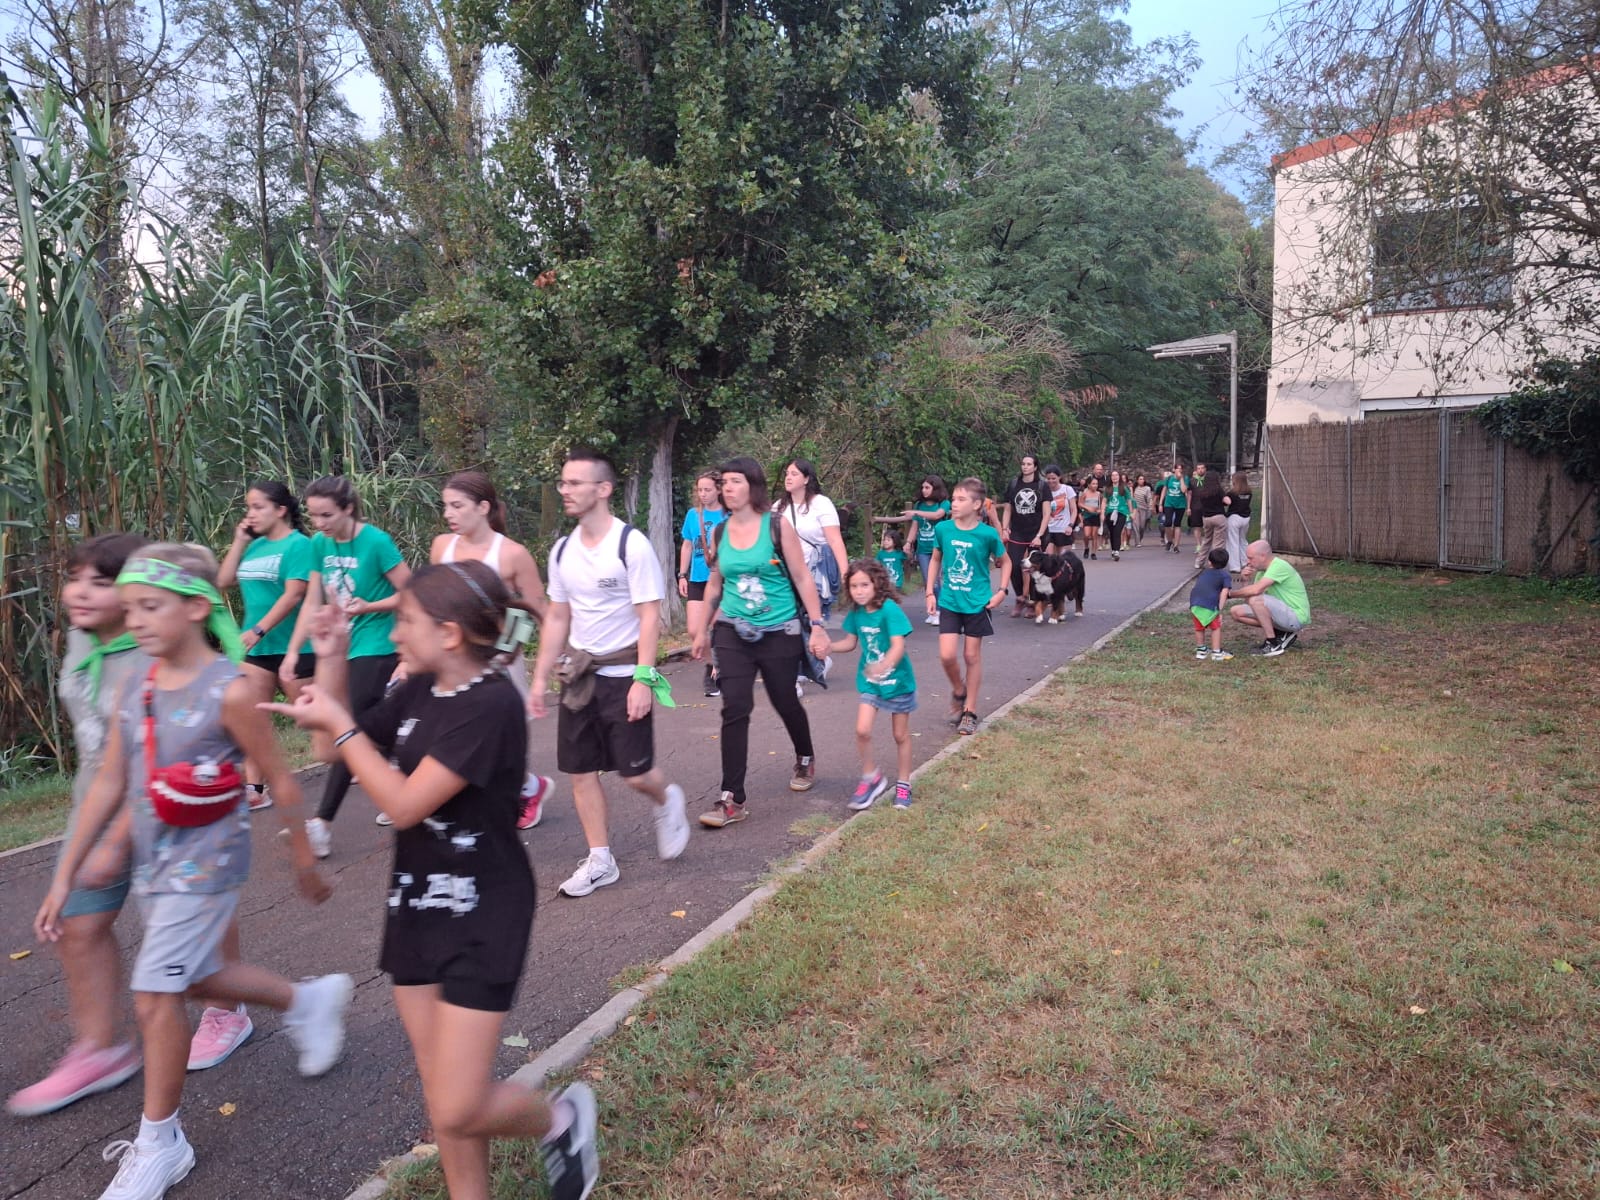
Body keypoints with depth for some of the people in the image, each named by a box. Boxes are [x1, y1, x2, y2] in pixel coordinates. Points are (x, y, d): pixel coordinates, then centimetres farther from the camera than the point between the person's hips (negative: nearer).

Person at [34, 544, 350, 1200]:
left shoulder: (229, 691, -20)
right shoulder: (134, 689, -1)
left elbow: (282, 782, -12)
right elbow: (109, 785, 4)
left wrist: (304, 861, -3)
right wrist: (64, 877, 5)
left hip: (205, 863, -7)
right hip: (152, 862, 7)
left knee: (155, 994, -4)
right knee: (195, 975, 21)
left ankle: (160, 1143, 17)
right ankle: (310, 1001, 44)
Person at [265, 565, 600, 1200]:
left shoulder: (491, 704, -23)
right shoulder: (418, 691, 2)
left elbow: (404, 804, -24)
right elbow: (336, 752, 11)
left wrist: (338, 722, -17)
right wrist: (332, 661, 0)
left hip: (482, 918, -7)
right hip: (415, 906, 8)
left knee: (457, 1111, -4)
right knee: (443, 1097, 16)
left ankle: (561, 1118, 24)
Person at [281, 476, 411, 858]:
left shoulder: (376, 542, -15)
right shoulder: (320, 545, 4)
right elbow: (312, 602, 8)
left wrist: (369, 606, -21)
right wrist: (293, 652, 3)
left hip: (376, 650, -7)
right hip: (343, 649, 7)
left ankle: (322, 823, -7)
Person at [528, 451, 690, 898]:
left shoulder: (632, 544, -13)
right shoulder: (562, 550, 6)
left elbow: (649, 616, -14)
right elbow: (557, 618, 13)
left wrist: (643, 679, -20)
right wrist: (540, 678, 10)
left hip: (623, 673, -6)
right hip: (579, 673, 6)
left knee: (635, 772, -3)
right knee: (580, 770, 6)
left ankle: (667, 801, 31)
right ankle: (599, 861, 19)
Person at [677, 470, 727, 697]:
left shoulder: (729, 516, -4)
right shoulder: (692, 514, 6)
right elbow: (687, 546, 13)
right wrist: (682, 575, 9)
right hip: (697, 579, 3)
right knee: (694, 631, -2)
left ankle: (715, 671, 15)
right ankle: (713, 662, 23)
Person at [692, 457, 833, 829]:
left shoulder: (778, 527, -8)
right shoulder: (720, 532, 2)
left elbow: (802, 579, -7)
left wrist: (817, 627, -11)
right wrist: (702, 630, 16)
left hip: (780, 633, -2)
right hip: (734, 633, 2)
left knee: (785, 703, 13)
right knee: (734, 710, -8)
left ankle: (805, 760, 43)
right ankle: (732, 800, -5)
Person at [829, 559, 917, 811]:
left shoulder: (890, 610, -23)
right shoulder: (856, 613, -5)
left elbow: (898, 646, -31)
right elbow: (850, 642, 8)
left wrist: (884, 665, -50)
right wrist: (827, 646, -9)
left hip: (897, 680, -4)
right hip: (869, 682, 4)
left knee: (901, 735, 10)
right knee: (862, 730, -10)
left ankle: (903, 784, 28)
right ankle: (871, 777, 12)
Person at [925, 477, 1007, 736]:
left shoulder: (988, 534, -11)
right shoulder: (943, 529, -5)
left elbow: (1004, 562, 5)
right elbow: (936, 560, 10)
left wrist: (1001, 591, -5)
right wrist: (930, 593, 6)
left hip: (977, 603, -2)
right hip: (949, 602, 2)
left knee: (972, 656, 6)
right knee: (947, 655, -6)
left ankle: (969, 711, 19)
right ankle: (958, 691, 25)